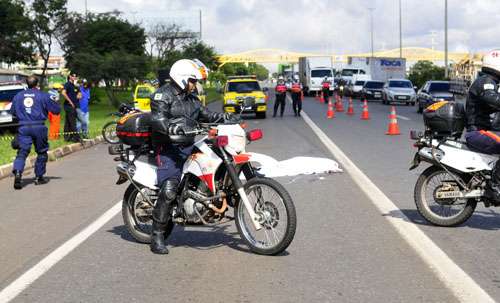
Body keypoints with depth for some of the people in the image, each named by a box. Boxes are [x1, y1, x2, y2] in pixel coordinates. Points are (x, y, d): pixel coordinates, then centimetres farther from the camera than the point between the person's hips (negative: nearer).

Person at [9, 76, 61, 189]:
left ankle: (17, 172, -25)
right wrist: (55, 101, 21)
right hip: (39, 127, -2)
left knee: (22, 152, -1)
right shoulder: (43, 96, -1)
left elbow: (12, 112, 18)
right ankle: (39, 177, 17)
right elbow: (56, 110, 2)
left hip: (23, 127, 2)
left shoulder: (18, 96, 9)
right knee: (41, 152, 13)